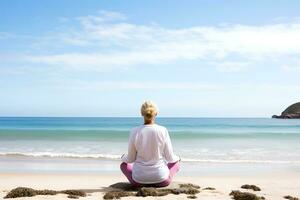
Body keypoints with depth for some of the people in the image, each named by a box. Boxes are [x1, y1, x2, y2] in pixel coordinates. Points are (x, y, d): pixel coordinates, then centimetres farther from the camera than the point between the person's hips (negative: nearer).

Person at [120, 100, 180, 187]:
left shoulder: (134, 131, -12)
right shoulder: (163, 131, -13)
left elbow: (130, 159, -2)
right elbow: (170, 158, -5)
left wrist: (124, 157, 22)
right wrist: (176, 158, 19)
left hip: (139, 180, 1)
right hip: (161, 180, 0)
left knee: (124, 164, 32)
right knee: (175, 163, 31)